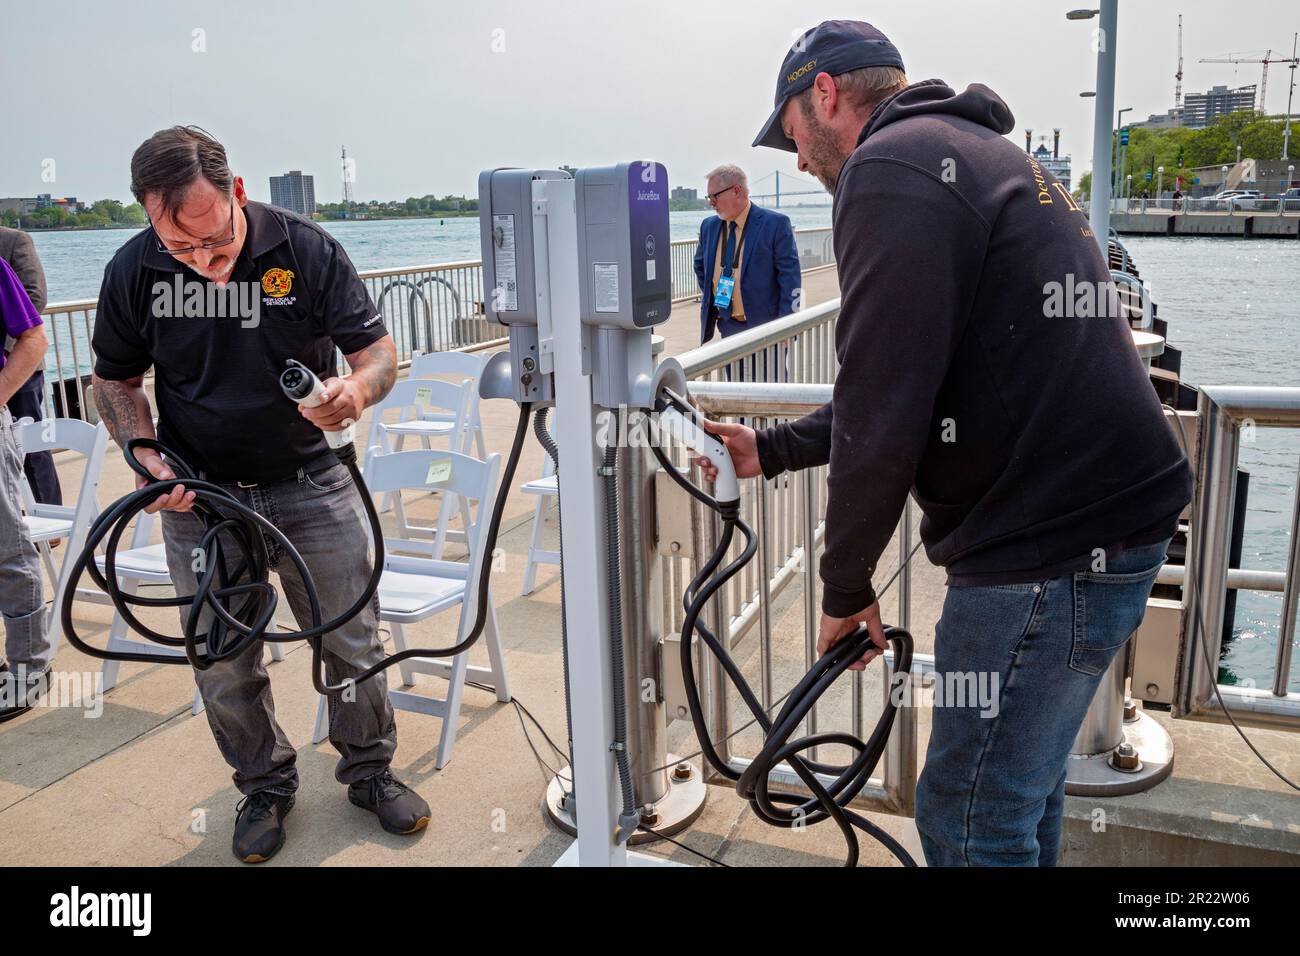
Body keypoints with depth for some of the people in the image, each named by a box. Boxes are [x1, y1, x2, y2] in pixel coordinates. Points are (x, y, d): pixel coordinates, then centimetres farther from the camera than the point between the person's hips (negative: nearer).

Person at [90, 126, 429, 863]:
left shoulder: (308, 249, -13)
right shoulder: (135, 270, -8)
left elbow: (380, 349, -9)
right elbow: (116, 380, 6)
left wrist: (358, 389, -32)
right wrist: (146, 455, -12)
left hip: (313, 487, -1)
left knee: (354, 643, 9)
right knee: (225, 670, 10)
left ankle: (369, 769, 33)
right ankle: (266, 786, 35)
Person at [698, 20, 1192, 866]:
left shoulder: (893, 167, -13)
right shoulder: (980, 153, 20)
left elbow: (880, 412, -20)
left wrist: (845, 586, -5)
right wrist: (771, 451, 18)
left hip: (1051, 547, -10)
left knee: (971, 824, 3)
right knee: (1025, 785, 23)